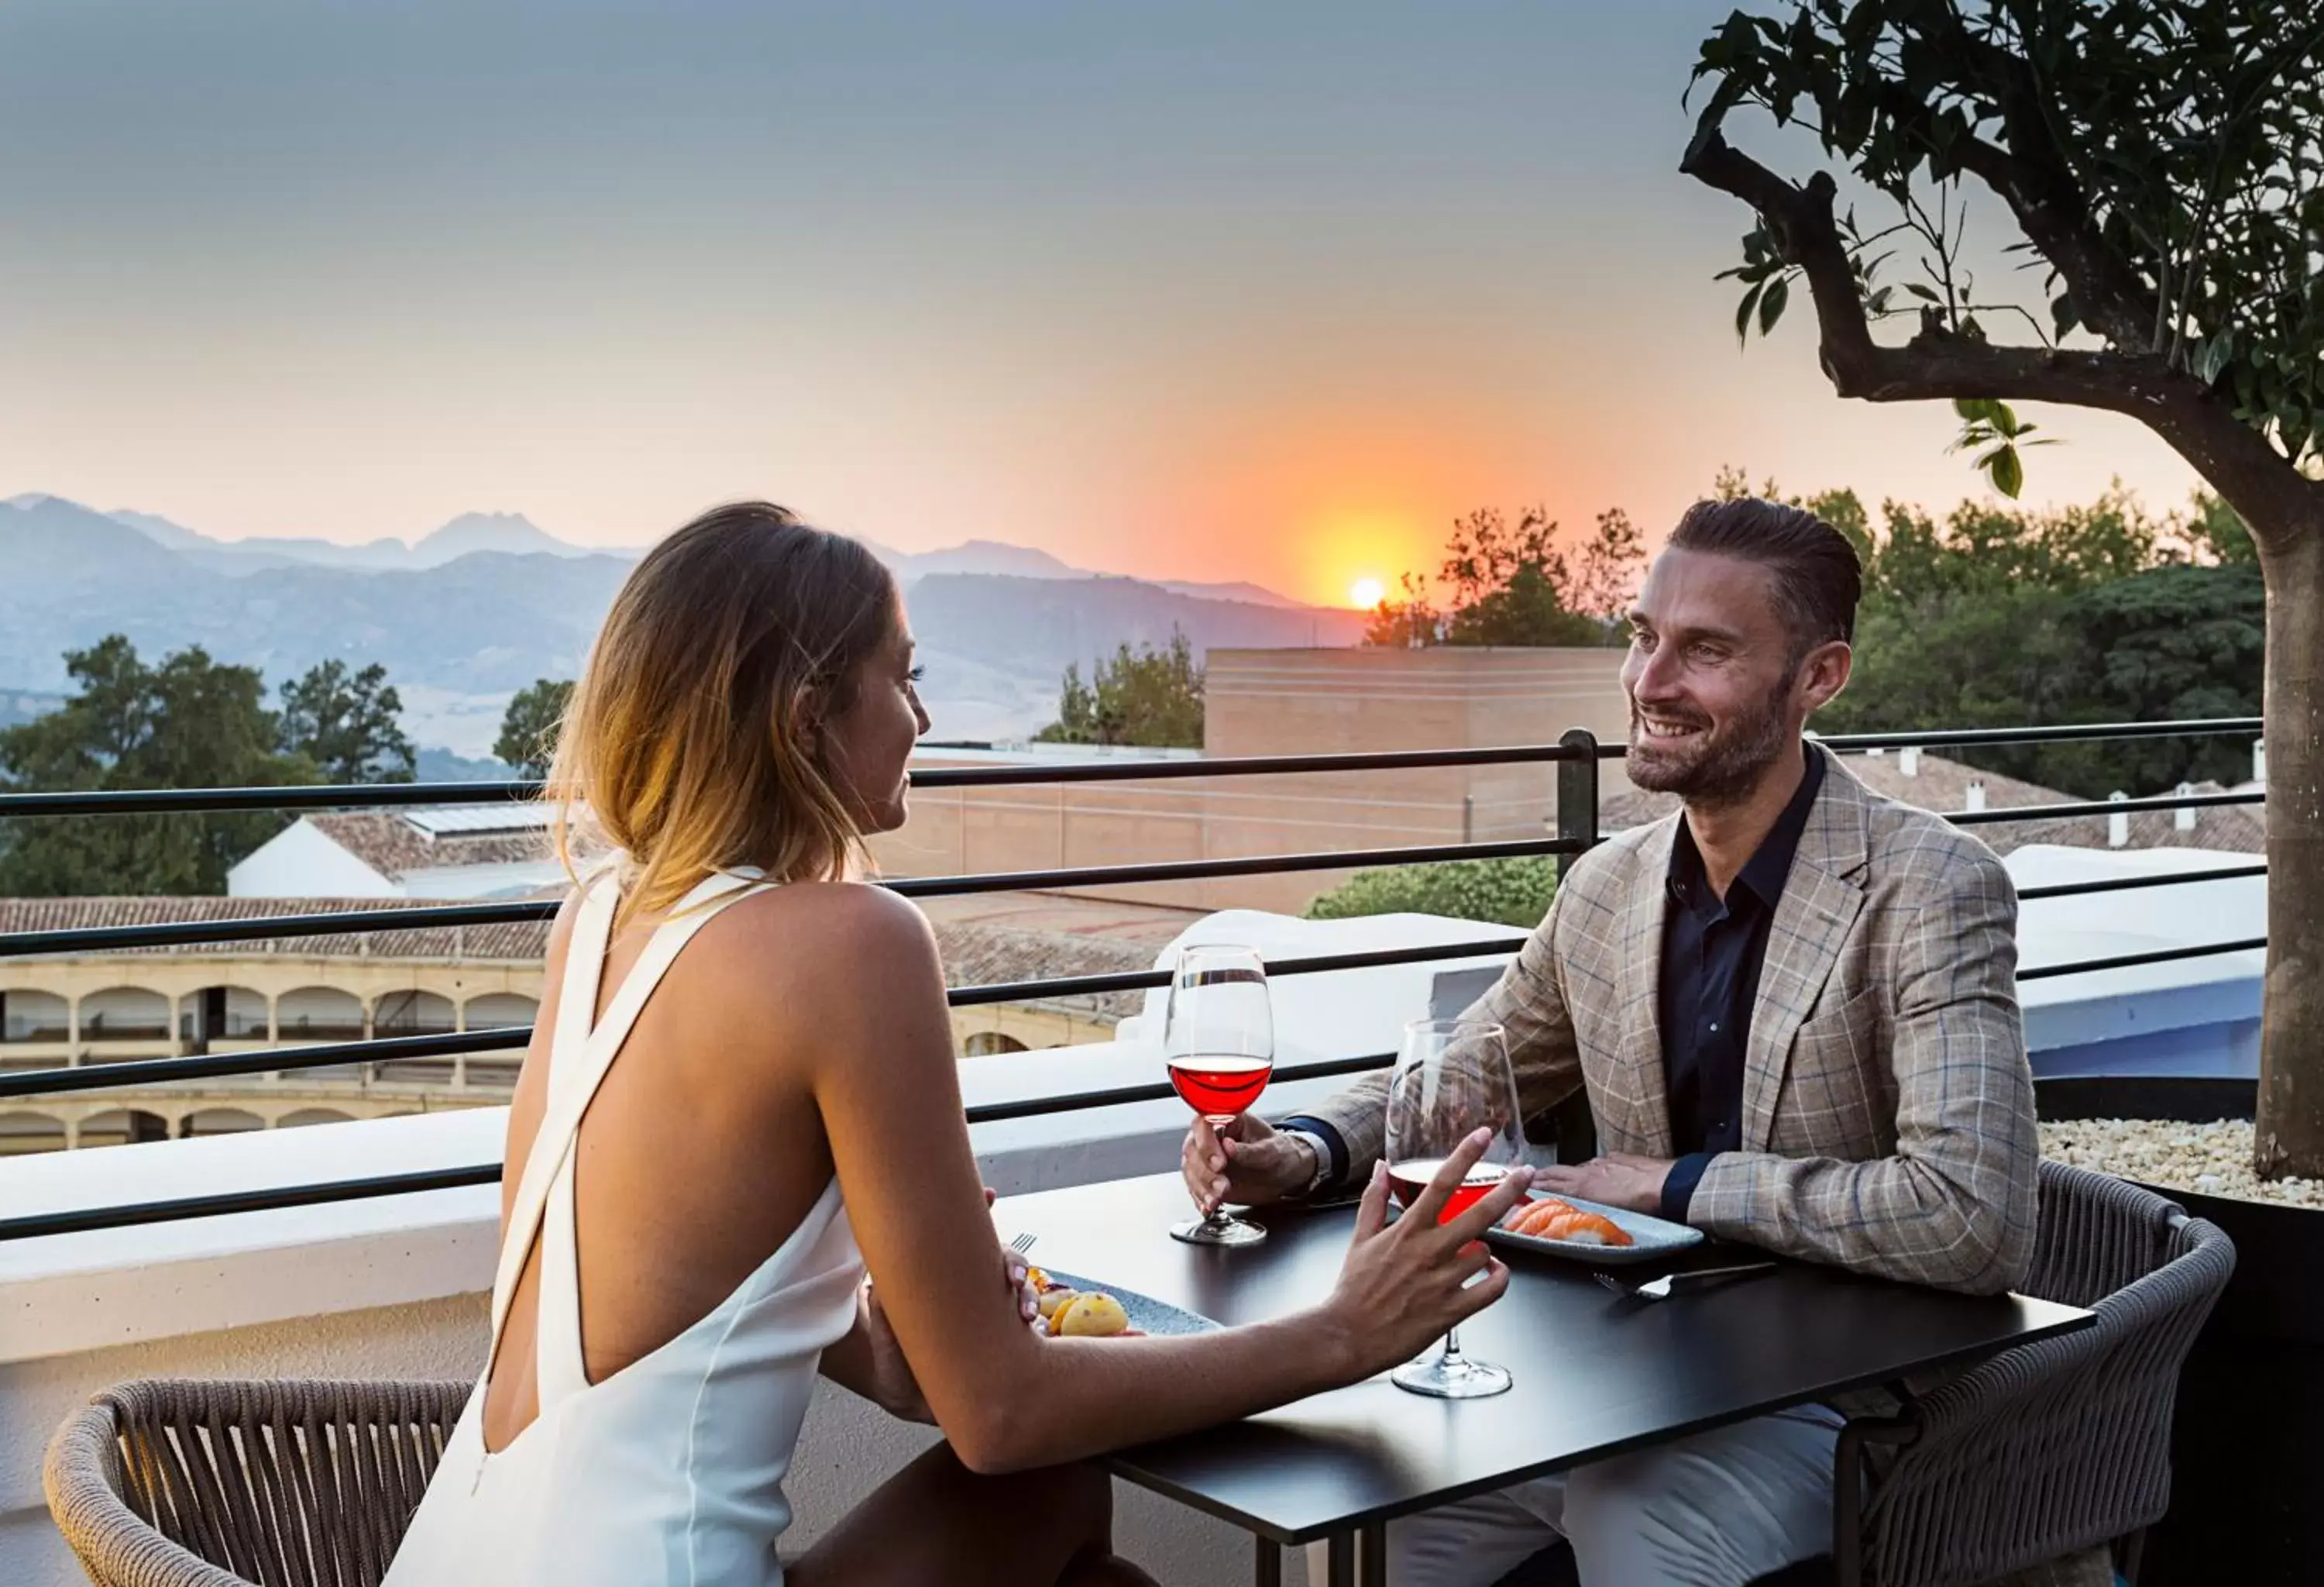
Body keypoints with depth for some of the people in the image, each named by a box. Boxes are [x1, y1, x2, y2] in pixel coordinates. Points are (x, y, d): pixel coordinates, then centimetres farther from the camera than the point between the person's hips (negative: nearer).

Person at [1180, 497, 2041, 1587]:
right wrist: (1307, 1152, -7)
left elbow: (1974, 1222, -27)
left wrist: (1676, 1183, -19)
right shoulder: (1605, 887, 2)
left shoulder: (1930, 890, -15)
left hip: (1822, 1402, -5)